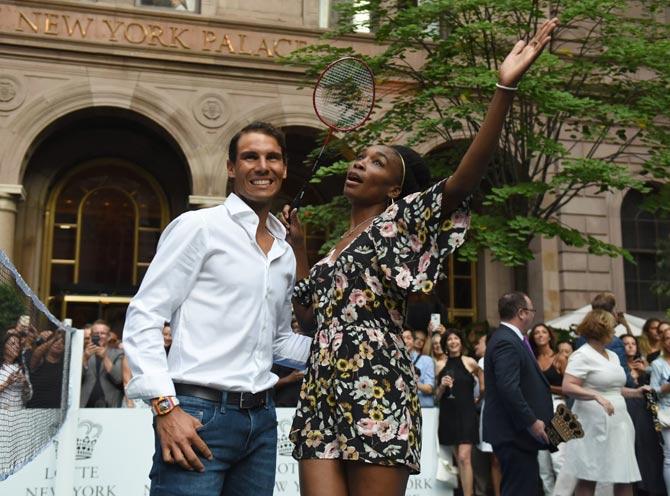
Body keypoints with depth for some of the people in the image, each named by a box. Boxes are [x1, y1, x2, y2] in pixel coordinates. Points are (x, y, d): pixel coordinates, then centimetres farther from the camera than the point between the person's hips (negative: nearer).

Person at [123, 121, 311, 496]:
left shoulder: (285, 253, 16)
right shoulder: (198, 227, -3)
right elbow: (144, 317, -8)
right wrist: (165, 407, -17)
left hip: (261, 419, 6)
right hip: (198, 416, -6)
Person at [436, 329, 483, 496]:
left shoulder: (470, 362, -3)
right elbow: (437, 396, 7)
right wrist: (442, 385, -10)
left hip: (466, 413, -4)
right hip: (448, 414, 4)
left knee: (464, 458, -14)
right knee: (458, 459, 10)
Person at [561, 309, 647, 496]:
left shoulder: (613, 356, 15)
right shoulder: (582, 355, -10)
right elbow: (568, 387, -20)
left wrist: (635, 392, 12)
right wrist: (597, 397, -30)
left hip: (618, 423, 8)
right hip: (594, 424, -8)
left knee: (625, 477, 6)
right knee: (588, 478, -1)